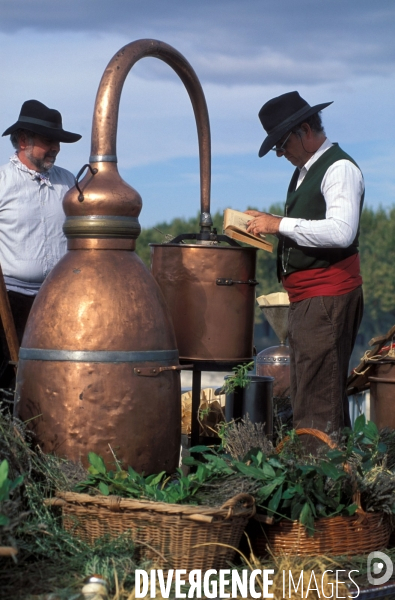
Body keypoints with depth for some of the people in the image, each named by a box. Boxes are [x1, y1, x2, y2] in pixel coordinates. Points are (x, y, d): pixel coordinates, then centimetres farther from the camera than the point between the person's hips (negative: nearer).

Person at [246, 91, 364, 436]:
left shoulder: (339, 169, -11)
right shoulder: (304, 171, 19)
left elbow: (341, 232, -25)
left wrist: (280, 224, -19)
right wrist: (269, 225, 11)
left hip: (328, 298, -10)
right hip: (306, 300, 10)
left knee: (318, 398, -14)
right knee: (306, 392, 11)